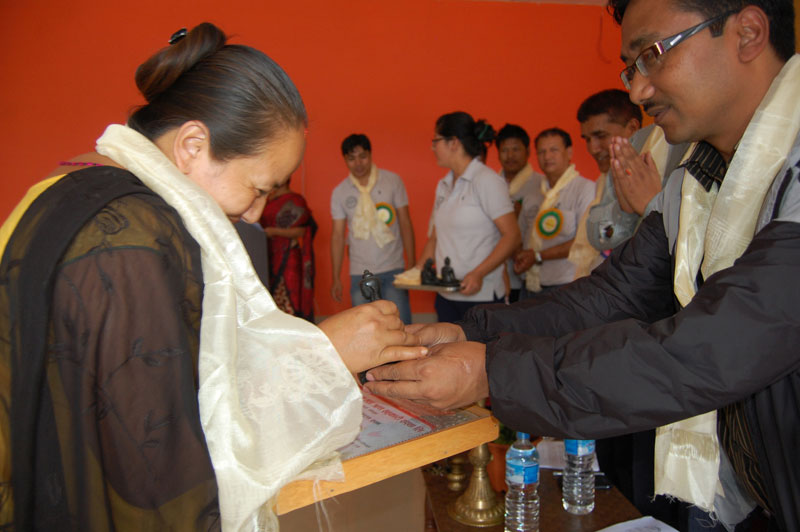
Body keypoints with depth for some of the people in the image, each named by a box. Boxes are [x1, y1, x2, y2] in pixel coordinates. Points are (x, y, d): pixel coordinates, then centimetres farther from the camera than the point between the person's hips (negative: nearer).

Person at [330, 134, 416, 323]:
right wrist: (336, 278, 5)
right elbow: (337, 235, 7)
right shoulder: (340, 192, 5)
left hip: (393, 270, -1)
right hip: (359, 273, 1)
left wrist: (413, 265, -2)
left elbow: (405, 223, 2)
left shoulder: (393, 181, 1)